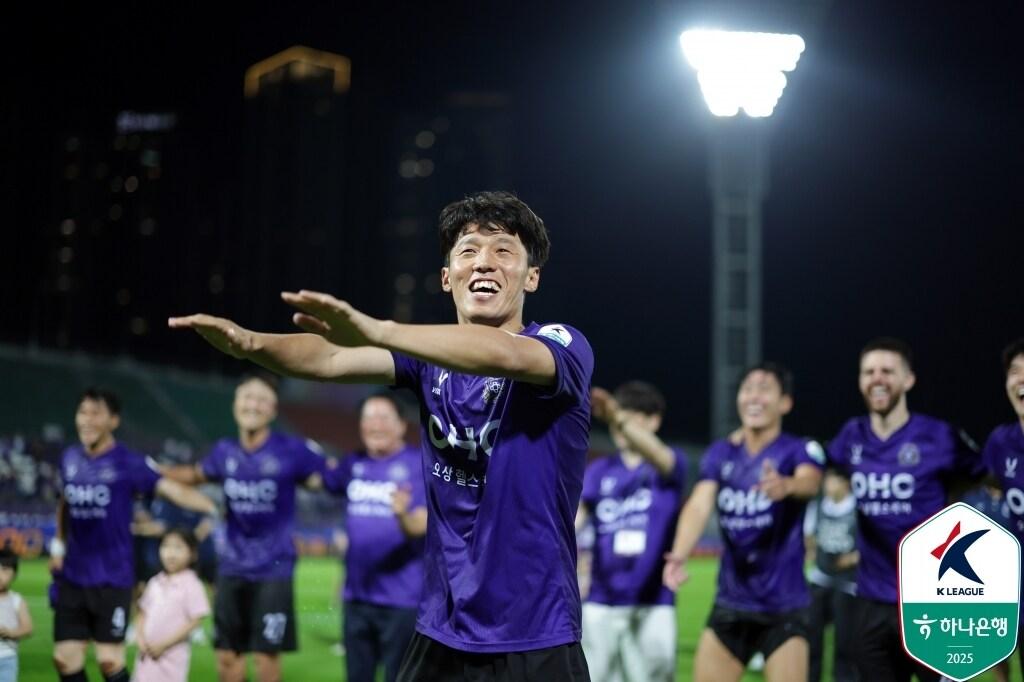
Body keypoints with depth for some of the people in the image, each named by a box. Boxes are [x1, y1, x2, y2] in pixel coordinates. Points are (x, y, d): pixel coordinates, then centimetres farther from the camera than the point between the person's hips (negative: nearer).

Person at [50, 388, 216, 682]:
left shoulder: (128, 463, -10)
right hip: (72, 576, 5)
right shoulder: (70, 458, 6)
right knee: (66, 657, 3)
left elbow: (173, 489, -20)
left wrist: (214, 509, -33)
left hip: (112, 577, -5)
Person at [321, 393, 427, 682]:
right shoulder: (353, 464, 8)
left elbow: (422, 527, -19)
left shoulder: (419, 464, -8)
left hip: (402, 597, -6)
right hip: (357, 595, 6)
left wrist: (402, 515, -39)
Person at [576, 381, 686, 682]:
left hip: (652, 605, -2)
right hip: (600, 603, 2)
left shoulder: (671, 465, 0)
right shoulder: (599, 471, 9)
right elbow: (576, 513, -6)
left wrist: (618, 419, -44)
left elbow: (655, 454, -23)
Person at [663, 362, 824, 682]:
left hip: (784, 608, -4)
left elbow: (809, 482, -30)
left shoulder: (800, 450, -7)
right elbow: (699, 505, -12)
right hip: (730, 605, 4)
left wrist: (785, 486, -55)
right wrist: (679, 555, -32)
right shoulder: (720, 454, 4)